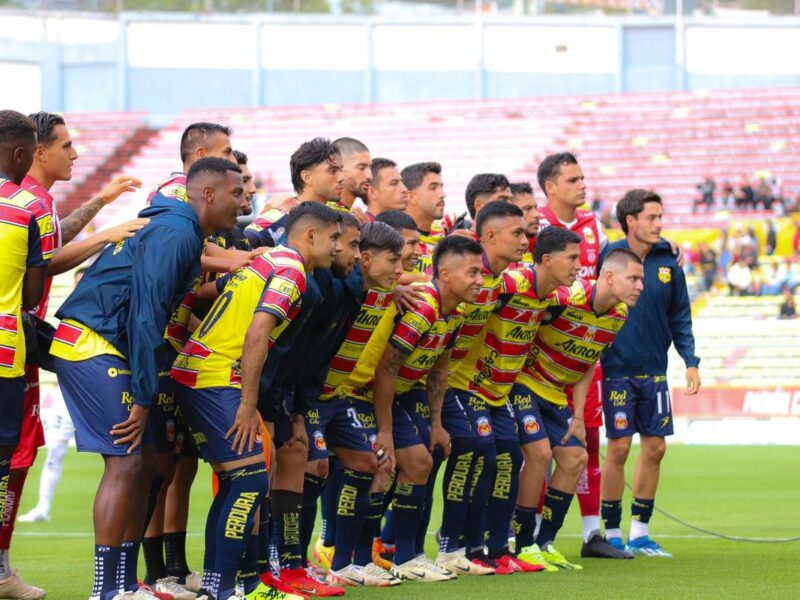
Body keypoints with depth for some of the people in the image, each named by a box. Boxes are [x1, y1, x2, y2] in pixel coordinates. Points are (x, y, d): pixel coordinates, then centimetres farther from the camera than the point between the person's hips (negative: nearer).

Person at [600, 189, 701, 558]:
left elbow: (680, 316, 11)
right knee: (619, 448, -5)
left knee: (655, 447, 5)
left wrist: (690, 361, 2)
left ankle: (639, 532, 16)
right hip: (617, 370, -5)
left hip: (654, 371, 5)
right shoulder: (607, 257, -8)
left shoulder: (667, 262, 4)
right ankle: (612, 534, 7)